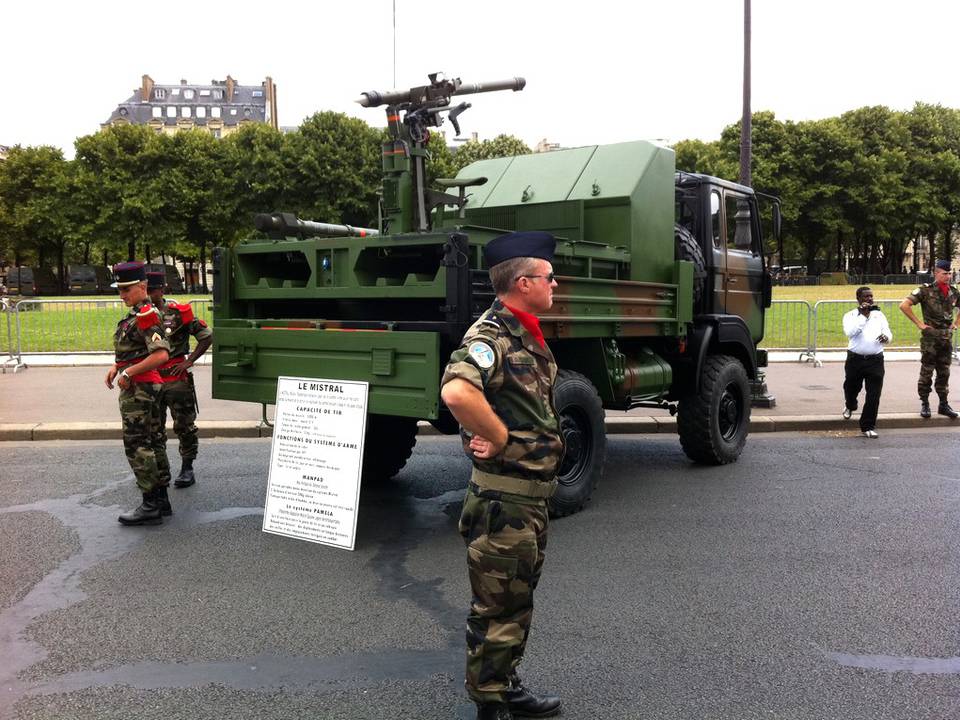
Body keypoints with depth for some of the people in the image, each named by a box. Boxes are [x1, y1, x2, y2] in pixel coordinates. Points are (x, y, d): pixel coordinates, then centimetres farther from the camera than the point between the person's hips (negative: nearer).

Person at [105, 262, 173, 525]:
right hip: (145, 387, 10)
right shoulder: (136, 314, 14)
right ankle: (161, 499, 22)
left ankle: (150, 506, -3)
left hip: (138, 388, -10)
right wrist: (116, 366, 12)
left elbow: (161, 355, -28)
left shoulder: (146, 315, -17)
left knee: (137, 445, -7)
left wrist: (128, 373, -22)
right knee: (152, 441, 13)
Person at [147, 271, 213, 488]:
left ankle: (187, 470, 12)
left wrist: (189, 361, -9)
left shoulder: (178, 313, -8)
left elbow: (206, 336, -5)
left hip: (177, 379, -5)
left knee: (184, 426, 2)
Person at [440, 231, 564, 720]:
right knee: (497, 606, 3)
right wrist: (499, 438, -26)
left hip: (533, 494, 10)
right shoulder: (491, 335, -20)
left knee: (519, 597, 21)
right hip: (504, 497, -10)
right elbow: (456, 391, -39)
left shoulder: (528, 338, 12)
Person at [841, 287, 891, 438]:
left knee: (874, 395, -4)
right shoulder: (850, 315, 2)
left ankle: (868, 427, 4)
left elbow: (888, 333, 10)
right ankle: (849, 406, 49)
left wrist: (886, 337, -14)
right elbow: (850, 332, -16)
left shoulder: (879, 315, 12)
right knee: (851, 388, 15)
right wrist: (863, 315, -16)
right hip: (855, 359, -1)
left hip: (875, 360, 1)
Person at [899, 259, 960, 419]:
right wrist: (919, 324, -15)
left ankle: (943, 404, 20)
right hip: (930, 338, -5)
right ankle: (924, 404, 12)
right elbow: (904, 305, -17)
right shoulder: (926, 290, -9)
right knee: (926, 372, 2)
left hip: (947, 338, 5)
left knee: (944, 373, 11)